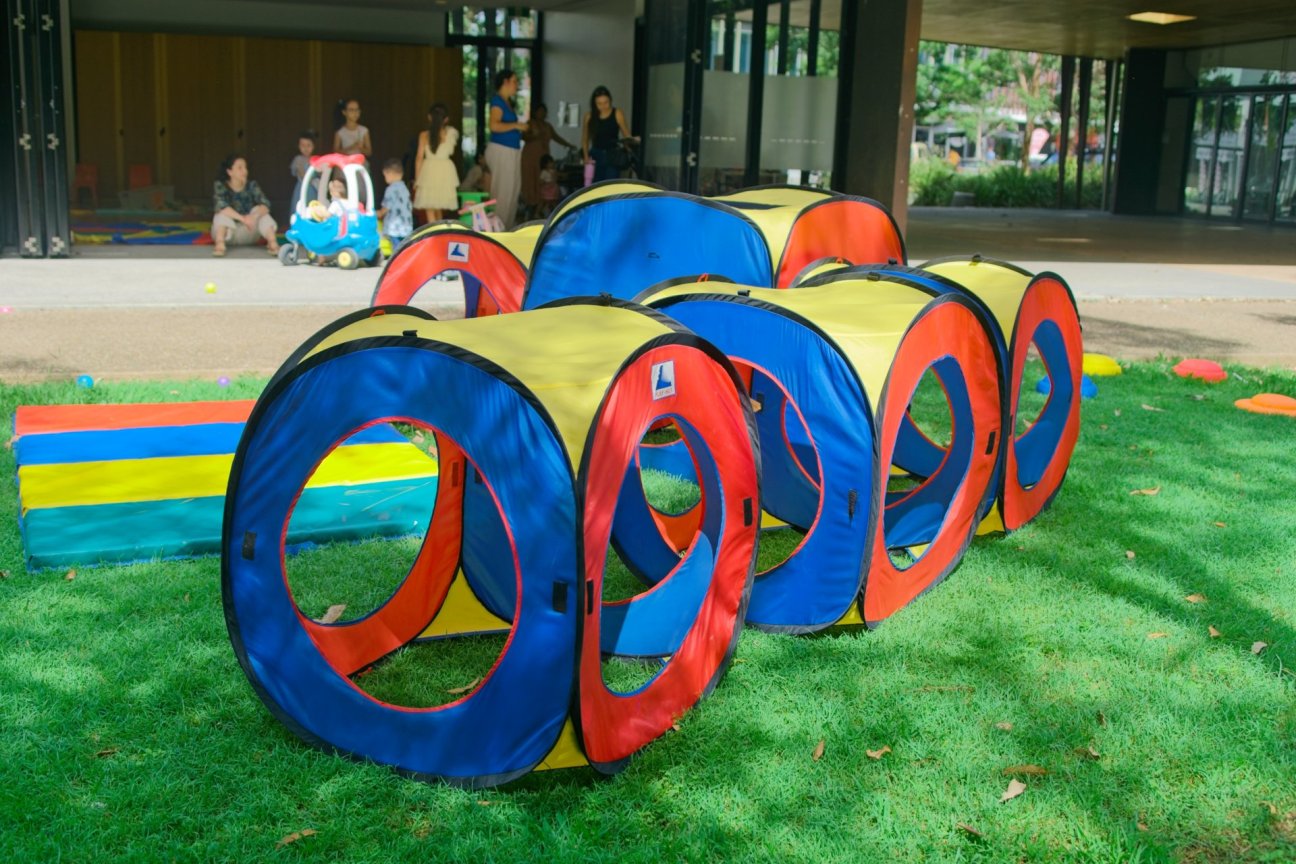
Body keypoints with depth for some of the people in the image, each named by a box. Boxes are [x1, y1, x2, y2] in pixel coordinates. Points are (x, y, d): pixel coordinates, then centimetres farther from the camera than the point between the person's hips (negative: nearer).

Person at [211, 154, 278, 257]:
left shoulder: (252, 185, -5)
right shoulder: (220, 186, -12)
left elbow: (265, 204, -20)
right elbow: (220, 206, -30)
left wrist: (254, 216, -42)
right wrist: (242, 218, -43)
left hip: (247, 233, 2)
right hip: (227, 234, -2)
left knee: (259, 210, -21)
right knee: (223, 212, -28)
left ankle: (272, 243, -38)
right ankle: (220, 244, -48)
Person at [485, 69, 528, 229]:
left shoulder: (507, 102, 16)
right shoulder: (497, 100, -11)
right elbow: (494, 125, -23)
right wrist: (516, 126, -16)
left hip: (511, 151, 10)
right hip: (501, 150, -9)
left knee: (513, 191, 12)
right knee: (502, 192, -7)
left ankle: (506, 227, 18)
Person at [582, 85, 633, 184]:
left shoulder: (617, 114, -2)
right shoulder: (590, 116, 4)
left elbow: (627, 136, -2)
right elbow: (585, 139, 11)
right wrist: (586, 156, -2)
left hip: (612, 157, -2)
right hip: (596, 156, 2)